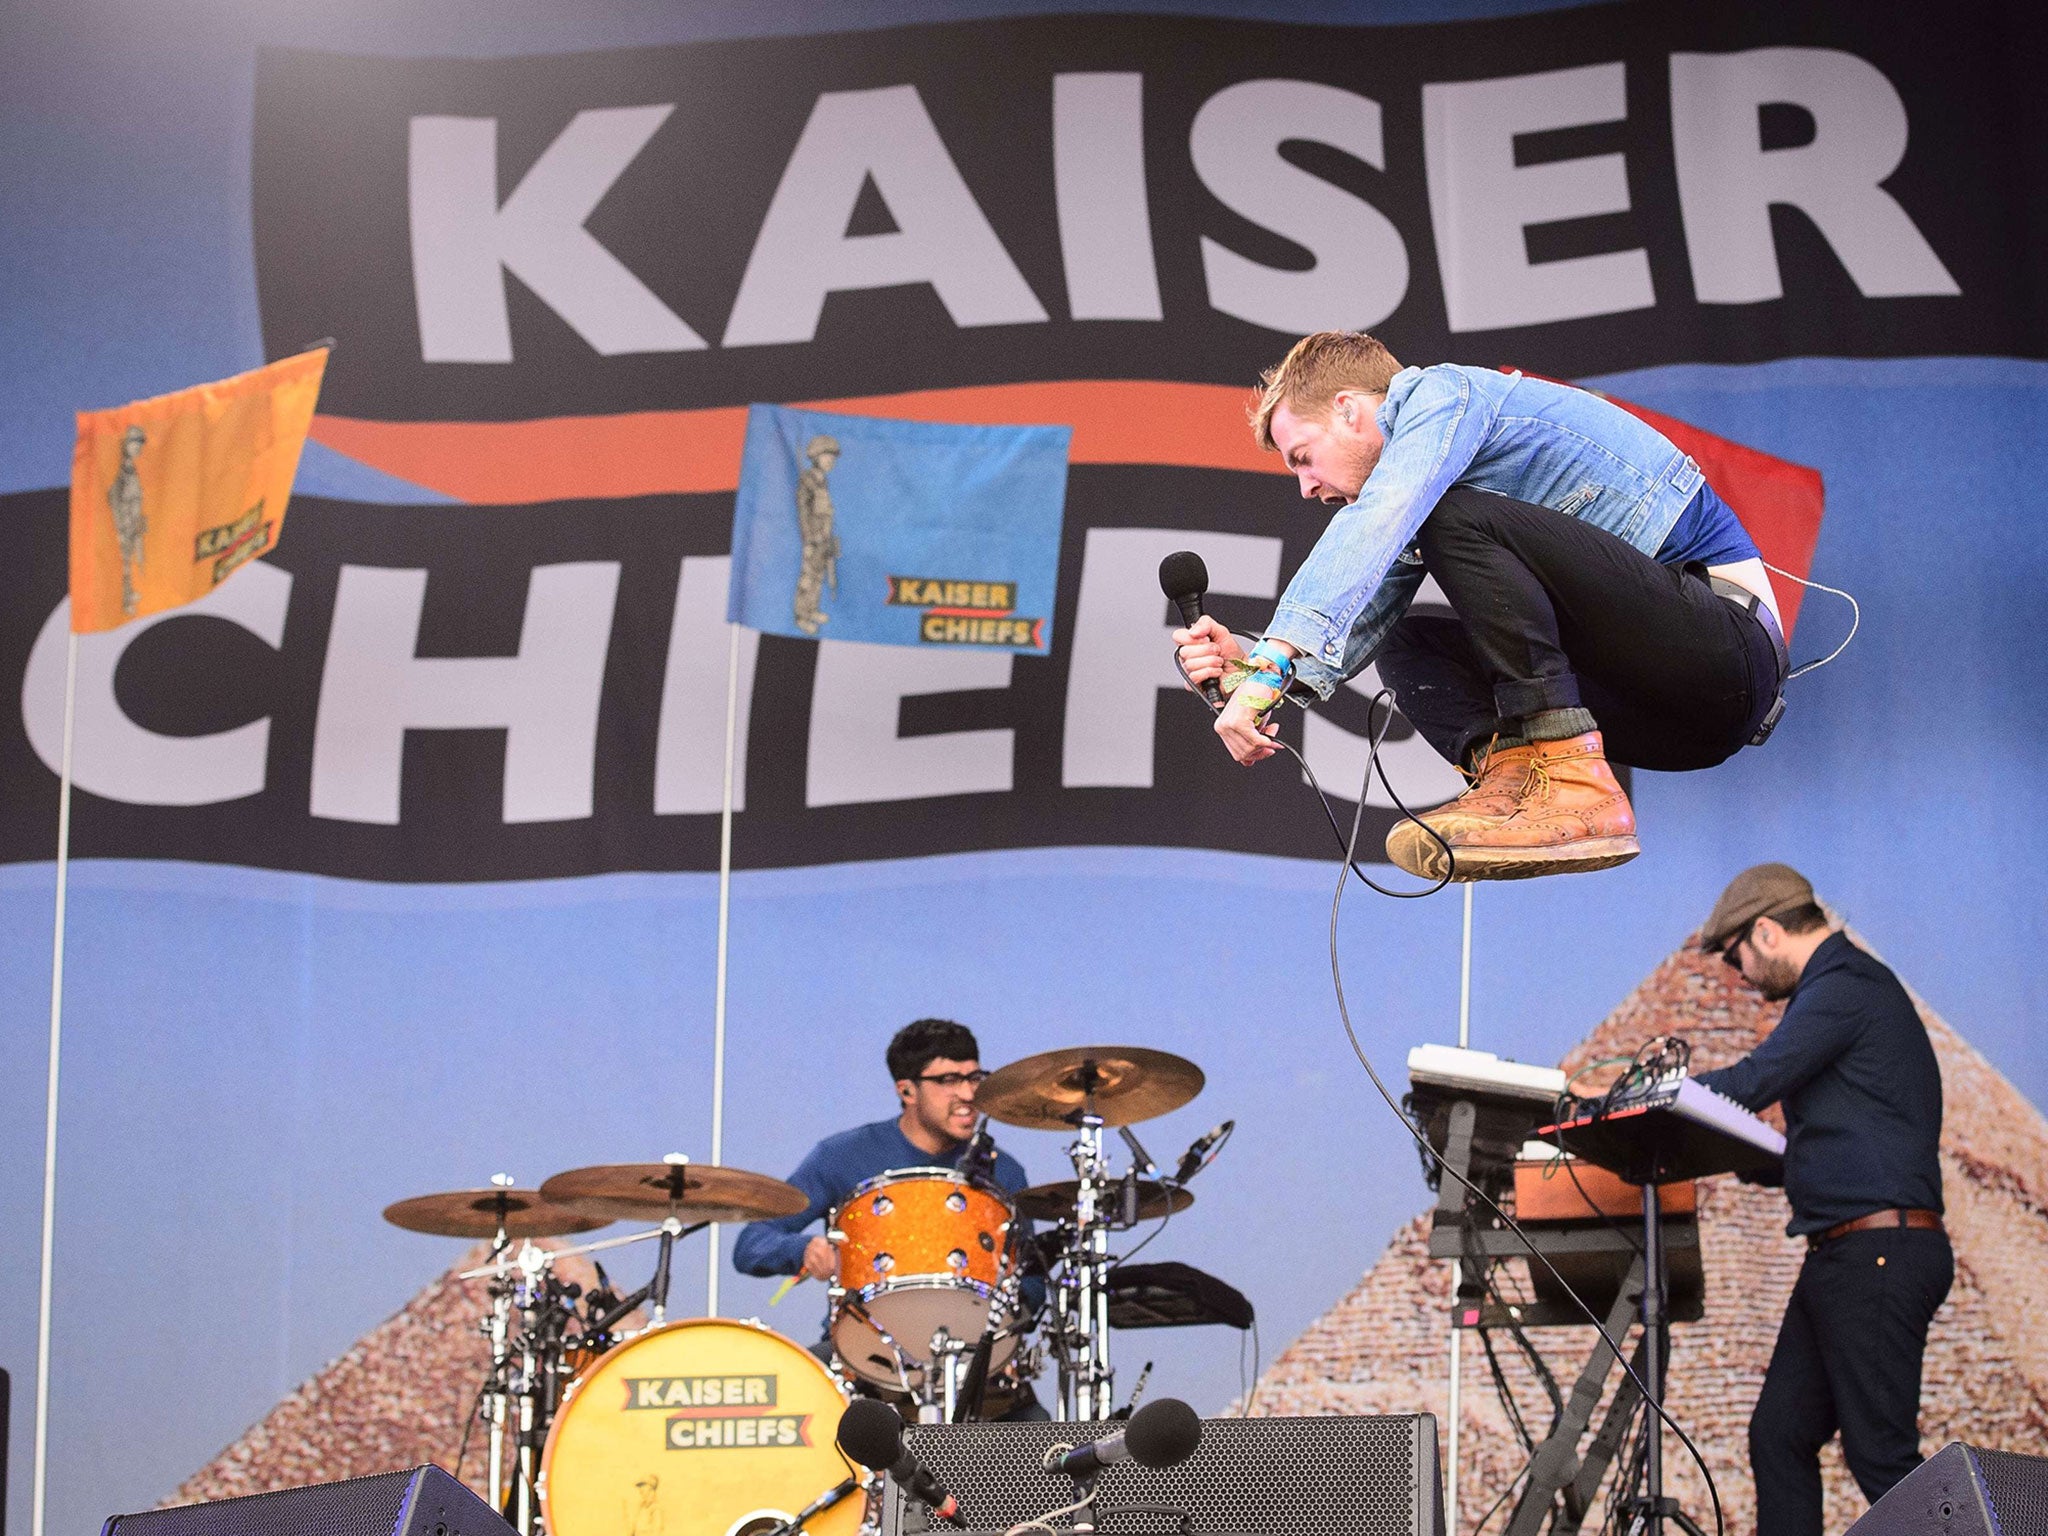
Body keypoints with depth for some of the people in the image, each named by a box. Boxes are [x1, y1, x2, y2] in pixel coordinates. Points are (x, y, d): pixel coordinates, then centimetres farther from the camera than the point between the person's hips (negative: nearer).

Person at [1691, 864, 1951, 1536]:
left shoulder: (1843, 988, -11)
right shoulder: (1858, 985, 22)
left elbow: (1752, 1083, -19)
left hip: (1877, 1253, -11)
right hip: (1845, 1255, 11)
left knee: (1881, 1456, -11)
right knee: (1779, 1438, 8)